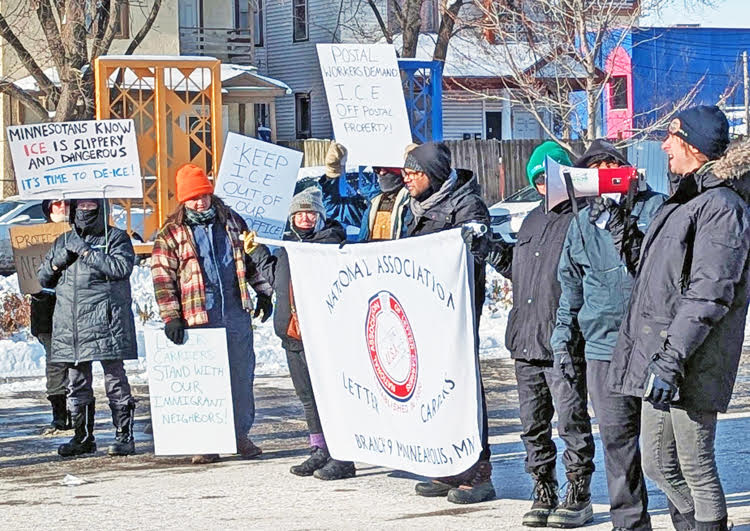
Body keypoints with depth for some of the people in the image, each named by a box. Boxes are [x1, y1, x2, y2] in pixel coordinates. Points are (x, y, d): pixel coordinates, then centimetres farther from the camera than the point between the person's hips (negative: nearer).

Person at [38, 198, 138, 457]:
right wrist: (59, 261, 1)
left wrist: (86, 251, -13)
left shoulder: (115, 237, 3)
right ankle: (83, 438, 16)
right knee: (77, 384, 8)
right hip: (70, 324, 5)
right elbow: (44, 279, 22)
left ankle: (124, 436, -3)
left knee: (115, 379, -6)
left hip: (105, 321, -5)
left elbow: (121, 268, -14)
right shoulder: (63, 241, 18)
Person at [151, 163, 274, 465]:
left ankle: (241, 434, 18)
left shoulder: (231, 222, 12)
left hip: (237, 313, 3)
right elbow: (163, 277, -3)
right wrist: (171, 317, -10)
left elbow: (252, 258, 23)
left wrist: (263, 292, 16)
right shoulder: (171, 234, 1)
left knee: (242, 376, 7)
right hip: (198, 317, -3)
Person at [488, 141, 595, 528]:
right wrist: (496, 252, 10)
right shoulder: (532, 220, 18)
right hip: (525, 339, 7)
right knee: (533, 423, 11)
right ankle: (544, 492, 20)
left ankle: (579, 496, 6)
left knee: (572, 420, -2)